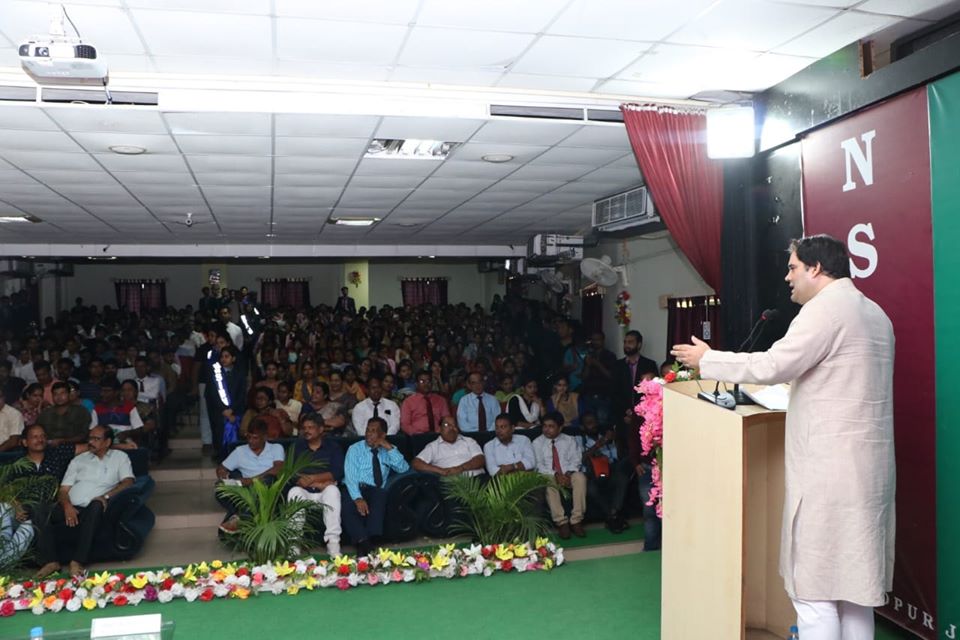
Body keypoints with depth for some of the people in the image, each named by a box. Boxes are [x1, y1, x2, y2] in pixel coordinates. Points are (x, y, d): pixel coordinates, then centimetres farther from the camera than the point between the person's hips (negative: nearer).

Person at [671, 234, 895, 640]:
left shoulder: (826, 307, -12)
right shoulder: (875, 314, 17)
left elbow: (773, 365, -17)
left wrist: (707, 359, -6)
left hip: (830, 468, -9)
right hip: (868, 465, 10)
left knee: (815, 589, -3)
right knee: (855, 583, 15)